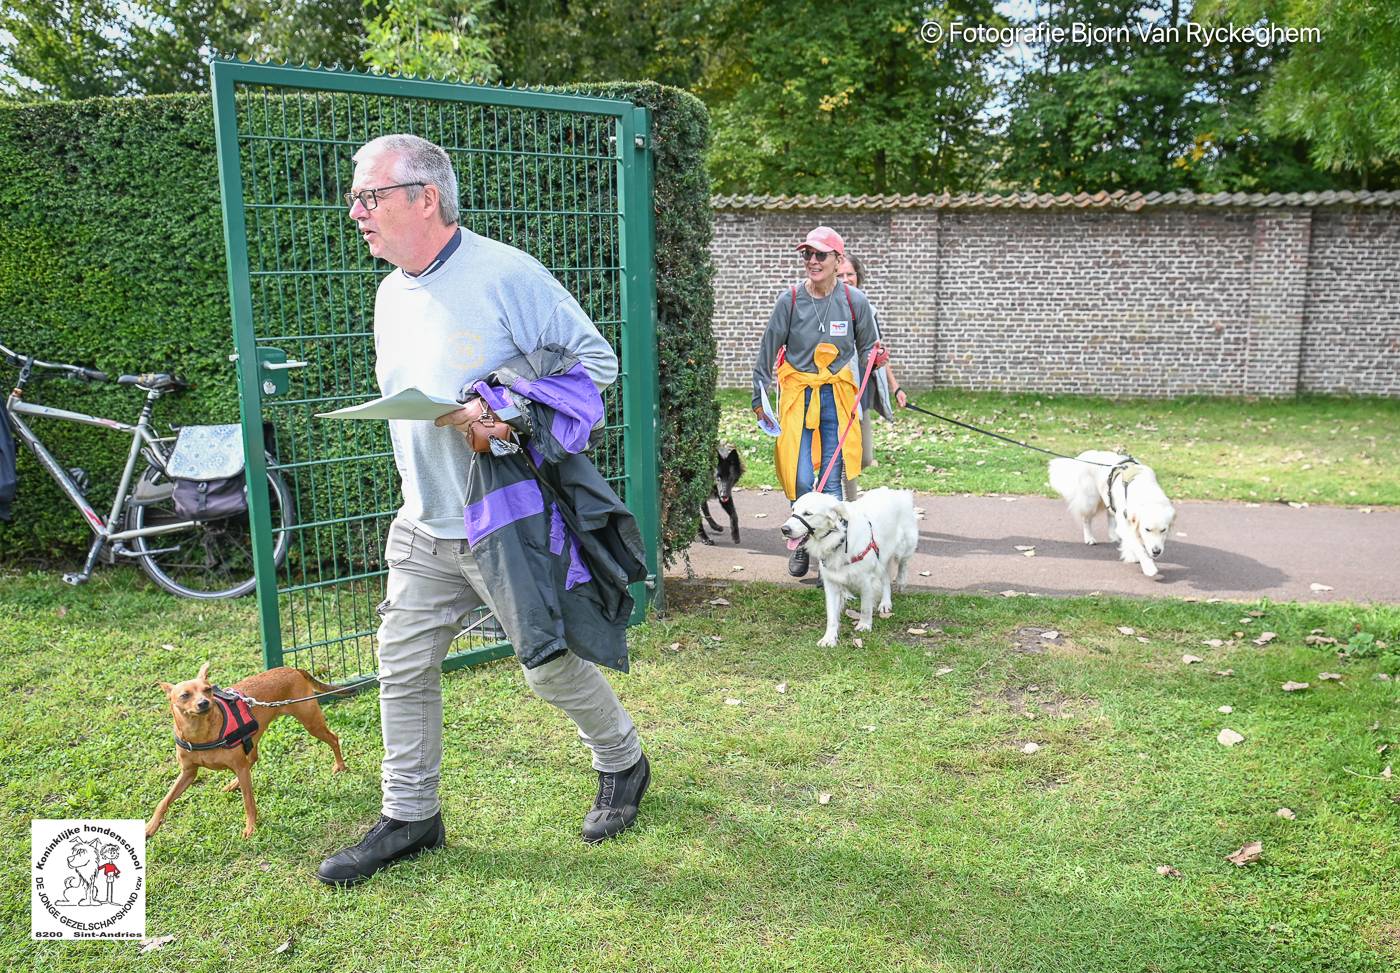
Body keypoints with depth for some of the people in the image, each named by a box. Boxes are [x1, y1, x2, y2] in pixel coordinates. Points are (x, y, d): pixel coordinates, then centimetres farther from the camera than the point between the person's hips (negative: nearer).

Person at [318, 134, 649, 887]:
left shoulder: (507, 276, -14)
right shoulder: (391, 294, 10)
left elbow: (596, 361, -12)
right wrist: (417, 483, 5)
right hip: (424, 527, 7)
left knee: (551, 666, 6)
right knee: (402, 668, 8)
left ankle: (622, 765, 33)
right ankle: (409, 817, 26)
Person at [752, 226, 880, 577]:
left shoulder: (855, 301, -3)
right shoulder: (790, 300, -6)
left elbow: (866, 348, 15)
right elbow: (768, 351, 3)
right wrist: (759, 397, 5)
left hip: (837, 394, 1)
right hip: (796, 392, -1)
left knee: (831, 479, 3)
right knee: (801, 480, -7)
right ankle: (803, 539, 21)